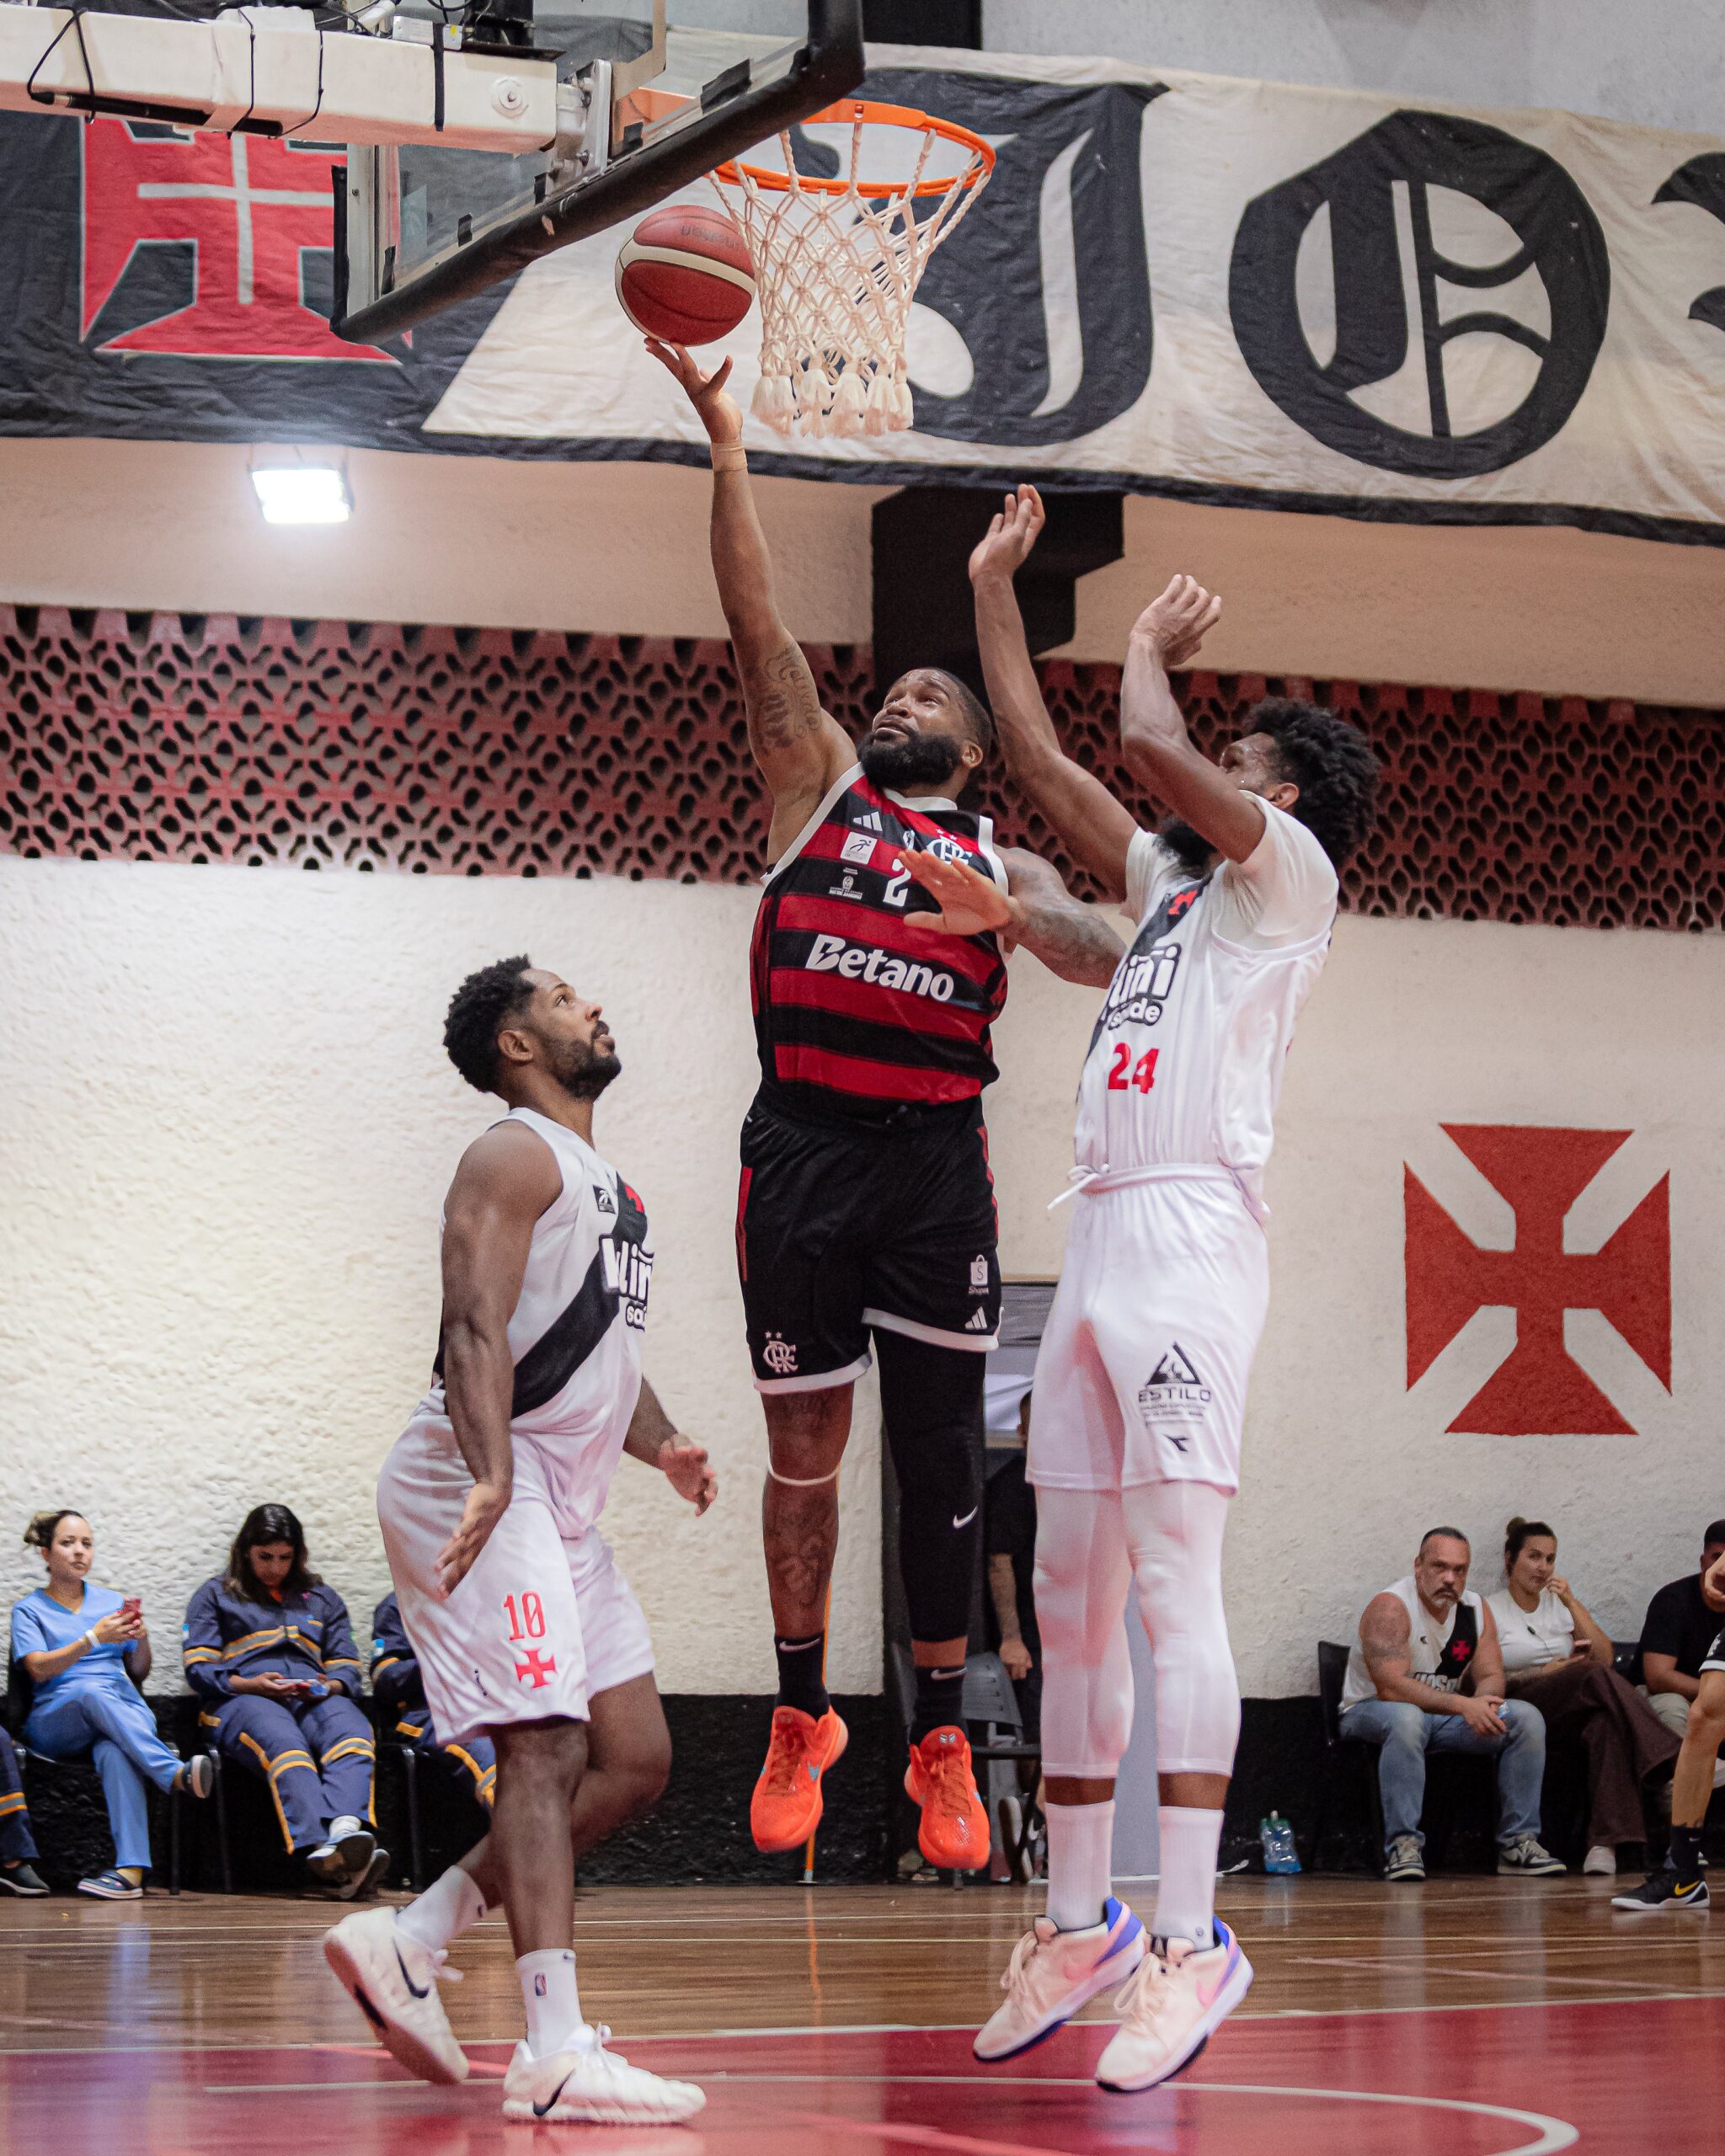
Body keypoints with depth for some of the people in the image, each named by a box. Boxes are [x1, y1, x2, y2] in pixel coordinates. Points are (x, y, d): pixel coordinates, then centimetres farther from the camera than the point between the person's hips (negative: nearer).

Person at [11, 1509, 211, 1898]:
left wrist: (141, 1639, -3)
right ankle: (177, 1774, -51)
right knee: (92, 1693, -39)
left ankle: (131, 1868, -55)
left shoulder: (111, 1602, 23)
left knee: (114, 1751, -37)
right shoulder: (28, 1611, 14)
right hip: (56, 1717, -2)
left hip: (126, 1712, 2)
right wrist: (94, 1639, -17)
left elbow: (139, 1673, 19)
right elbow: (39, 1669, -5)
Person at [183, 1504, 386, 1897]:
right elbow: (198, 1668, 10)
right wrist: (248, 1685, -8)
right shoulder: (215, 1595, 23)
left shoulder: (322, 1599, 32)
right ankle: (320, 1850, -64)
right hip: (242, 1701, -3)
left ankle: (346, 1830, -66)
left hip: (315, 1699, 3)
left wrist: (330, 1686, -3)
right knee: (284, 1744, -40)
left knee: (353, 1736, -36)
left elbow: (347, 1667, 22)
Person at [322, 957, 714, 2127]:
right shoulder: (515, 1157, -8)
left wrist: (661, 1444, 10)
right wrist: (489, 1477, -36)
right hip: (480, 1485, -10)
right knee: (547, 1746, -18)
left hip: (561, 1501, 10)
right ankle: (556, 2053, -24)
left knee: (635, 1762, 6)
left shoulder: (607, 1183, 22)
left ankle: (410, 1940, 9)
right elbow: (477, 1327, -21)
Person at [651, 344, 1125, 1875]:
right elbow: (758, 623, 6)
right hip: (804, 1142, 0)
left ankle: (943, 1741, 8)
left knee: (940, 1456, 1)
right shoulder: (821, 787, 16)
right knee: (805, 1448, 3)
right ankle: (802, 1718, 16)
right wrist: (725, 441, -2)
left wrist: (1004, 913, -20)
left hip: (935, 1157, 0)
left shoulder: (1000, 862, 17)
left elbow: (1109, 962, 0)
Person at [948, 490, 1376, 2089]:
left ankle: (1191, 1938, -20)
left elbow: (1152, 746, -12)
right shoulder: (1168, 879, 24)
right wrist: (994, 594, 27)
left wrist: (1150, 648, 8)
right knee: (1069, 1593, 7)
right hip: (1097, 1239, 9)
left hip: (1189, 1237, -9)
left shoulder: (1288, 869, 1)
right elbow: (1045, 763, 26)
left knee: (1172, 1580, -16)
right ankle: (1081, 1924, 13)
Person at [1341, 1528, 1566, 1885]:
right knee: (1406, 1718, -41)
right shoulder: (1390, 1607, -19)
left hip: (1444, 1718, 6)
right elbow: (1391, 1687, -29)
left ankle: (1518, 1842, -12)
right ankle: (1403, 1845, -39)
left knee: (1526, 1718, -12)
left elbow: (1491, 1676, -1)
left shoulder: (1475, 1610, 2)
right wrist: (1462, 1704, -37)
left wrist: (1484, 1704, -27)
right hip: (1372, 1713, -6)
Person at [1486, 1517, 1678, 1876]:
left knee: (1606, 1721, -36)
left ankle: (1605, 1842, -48)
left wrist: (1572, 1604, 1)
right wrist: (1543, 1673, -10)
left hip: (1574, 1711, 4)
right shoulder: (1489, 1610, 9)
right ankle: (1673, 1761, -44)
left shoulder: (1561, 1604, 22)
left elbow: (1604, 1657, 10)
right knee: (1596, 1677, -33)